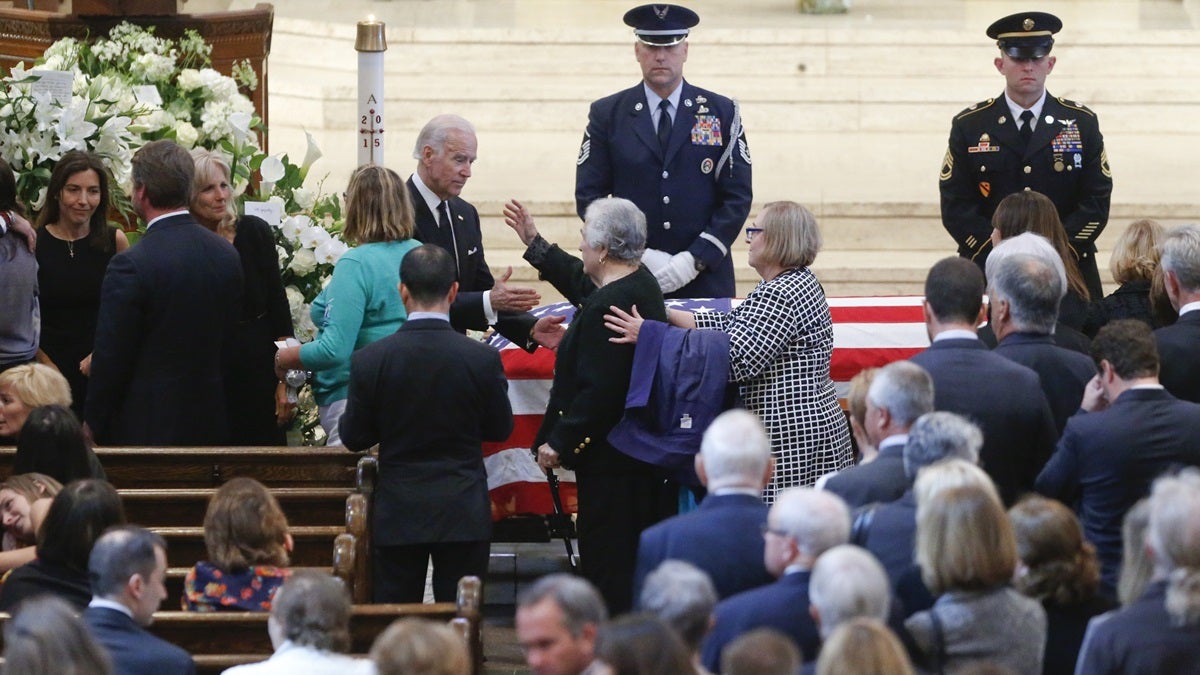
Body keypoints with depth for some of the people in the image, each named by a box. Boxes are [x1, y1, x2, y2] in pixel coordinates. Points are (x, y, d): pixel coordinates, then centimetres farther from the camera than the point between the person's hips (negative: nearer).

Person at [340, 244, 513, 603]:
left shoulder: (371, 360, -9)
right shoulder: (482, 359, -10)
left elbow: (353, 438, 0)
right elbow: (501, 429, 4)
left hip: (397, 516, 0)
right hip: (464, 517, 0)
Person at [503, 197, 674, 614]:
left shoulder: (606, 309, -24)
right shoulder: (643, 284, 7)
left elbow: (596, 392, -25)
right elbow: (582, 284, 29)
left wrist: (559, 444, -15)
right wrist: (535, 245, 37)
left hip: (611, 460, -10)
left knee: (608, 564, -3)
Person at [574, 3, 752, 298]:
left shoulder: (722, 112, 6)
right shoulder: (607, 114, 6)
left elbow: (738, 197, 2)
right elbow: (589, 196, 3)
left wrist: (694, 261, -10)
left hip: (705, 280, 0)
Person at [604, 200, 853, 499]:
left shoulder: (781, 295, -17)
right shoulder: (797, 282, 17)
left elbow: (735, 360, -22)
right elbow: (729, 323, 17)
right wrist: (663, 314, 13)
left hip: (791, 440, -11)